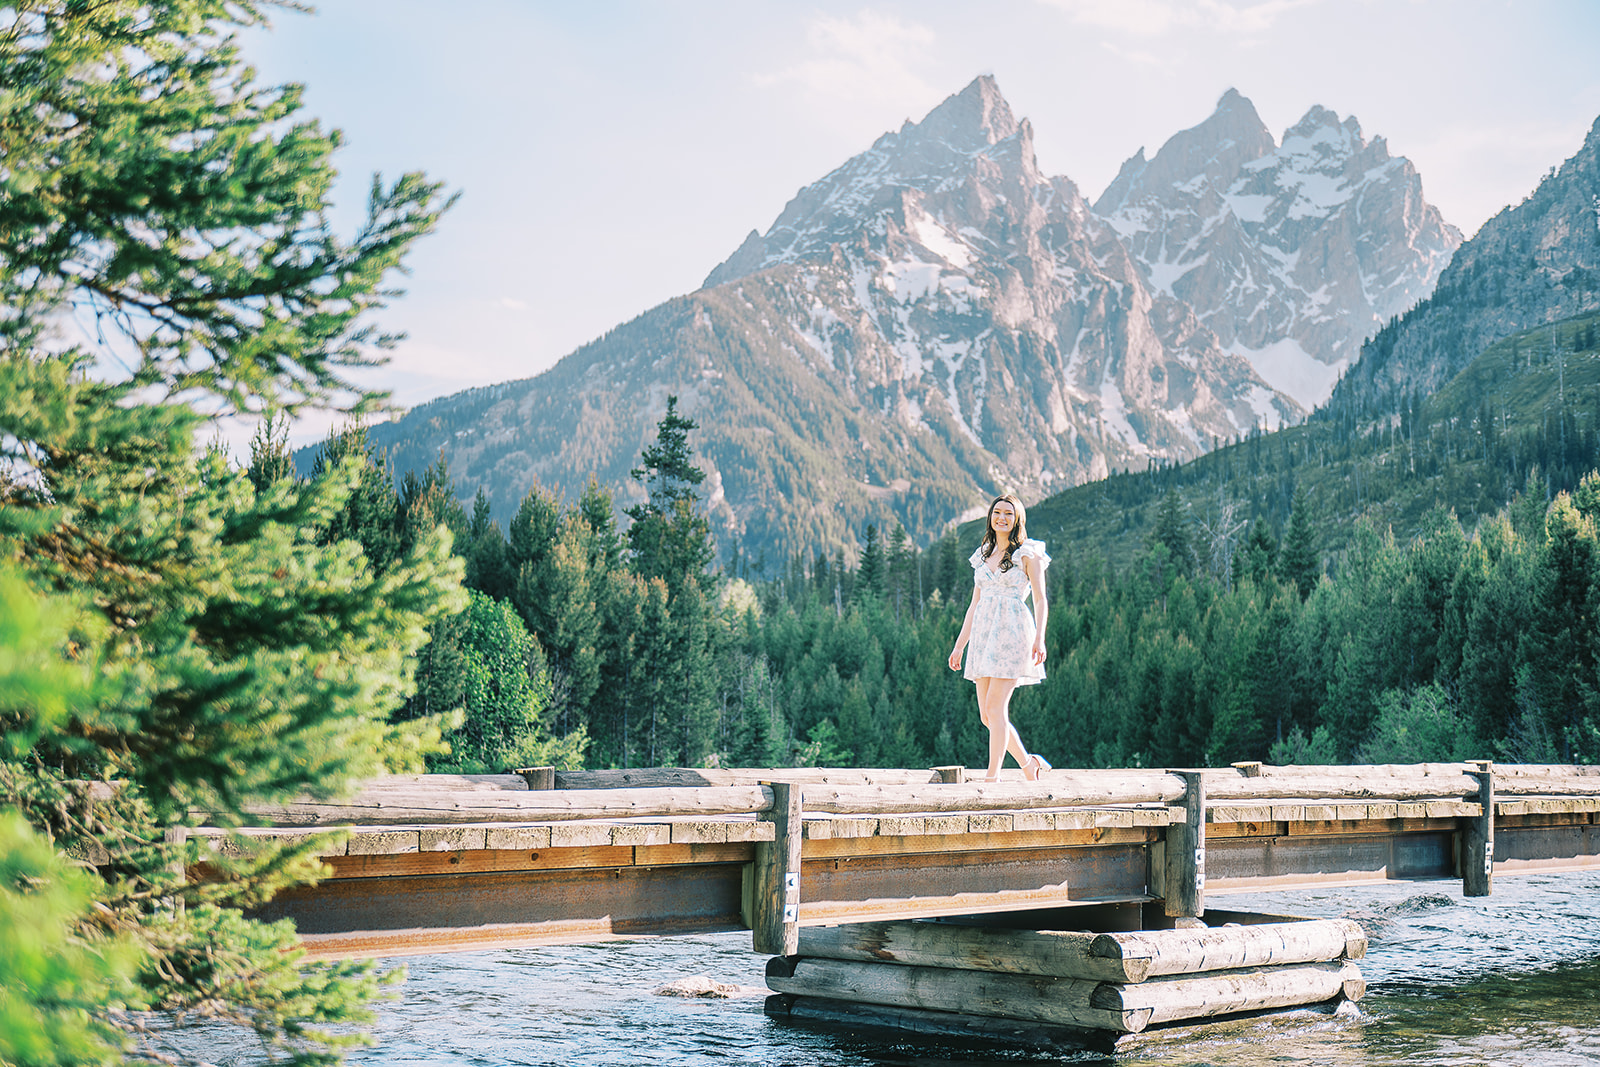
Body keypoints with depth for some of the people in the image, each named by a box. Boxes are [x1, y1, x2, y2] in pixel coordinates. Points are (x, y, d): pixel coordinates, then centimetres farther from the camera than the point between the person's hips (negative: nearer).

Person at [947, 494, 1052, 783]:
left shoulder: (1027, 553, 2)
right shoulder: (983, 556, 18)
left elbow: (1040, 600, -3)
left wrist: (1039, 638, -17)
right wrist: (959, 645, 15)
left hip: (1013, 632, -6)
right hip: (984, 634, 6)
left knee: (995, 707, -13)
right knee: (987, 715, 2)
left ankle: (992, 778, -11)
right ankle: (1029, 764, 18)